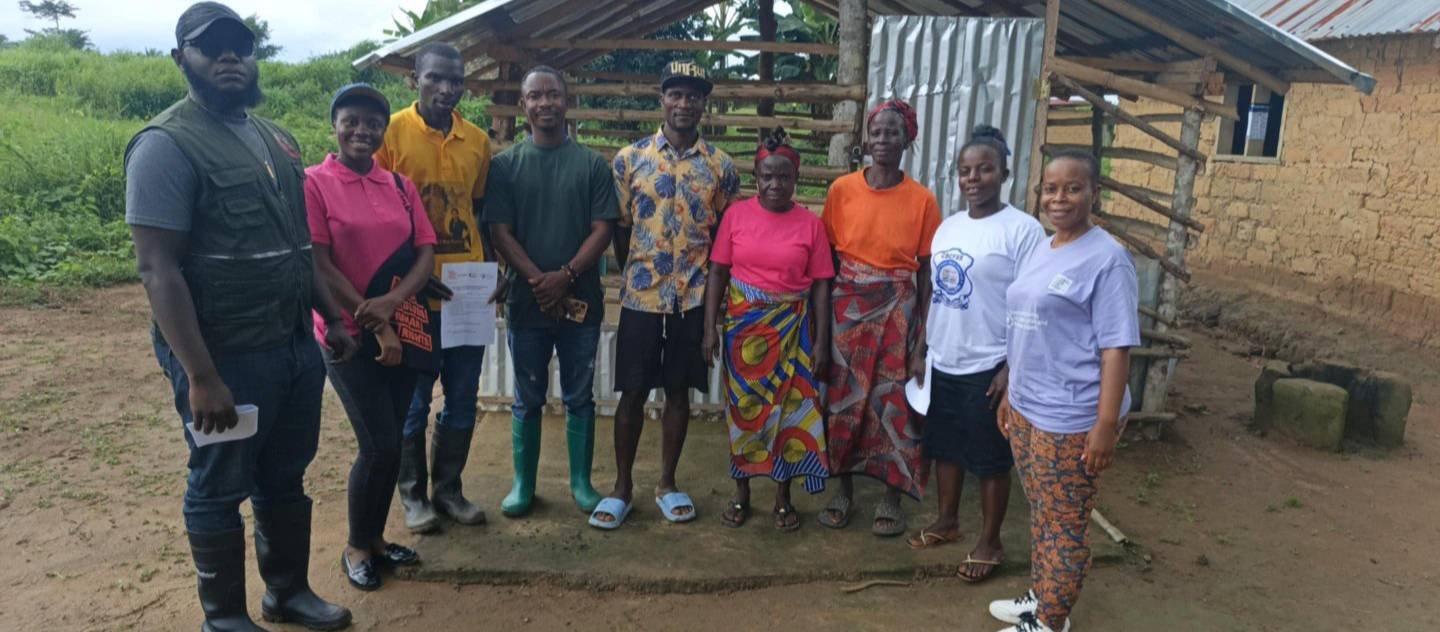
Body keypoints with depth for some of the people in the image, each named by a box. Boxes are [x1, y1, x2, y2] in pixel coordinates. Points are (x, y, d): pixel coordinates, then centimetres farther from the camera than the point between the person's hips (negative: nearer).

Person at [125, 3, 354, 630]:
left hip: (298, 345, 7)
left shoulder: (276, 138, 12)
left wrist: (332, 319, 16)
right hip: (227, 356, -7)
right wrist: (201, 377, -22)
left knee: (286, 479, 19)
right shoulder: (167, 144, -12)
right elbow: (158, 269, -17)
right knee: (219, 489, 9)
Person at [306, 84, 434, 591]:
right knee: (380, 445, -5)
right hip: (349, 335, -5)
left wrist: (392, 302, -16)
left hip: (405, 330, 5)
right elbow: (319, 266, -12)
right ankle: (356, 546, 17)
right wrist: (376, 327, -15)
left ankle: (376, 536, 29)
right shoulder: (314, 183, -7)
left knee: (390, 443, 11)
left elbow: (426, 251, 2)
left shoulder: (400, 185, 7)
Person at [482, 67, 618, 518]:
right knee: (528, 399, 10)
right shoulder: (505, 164, 2)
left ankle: (581, 481, 22)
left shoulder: (592, 164, 3)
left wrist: (566, 275, -16)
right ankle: (523, 483, 23)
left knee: (580, 397, 9)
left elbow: (602, 230, -2)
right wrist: (539, 280, -15)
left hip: (581, 299, 0)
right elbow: (501, 232, -3)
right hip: (526, 300, 0)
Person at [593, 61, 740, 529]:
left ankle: (667, 484, 24)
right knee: (632, 392, 5)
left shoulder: (720, 166, 3)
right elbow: (620, 228, 3)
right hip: (641, 295, -1)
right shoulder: (630, 158, 0)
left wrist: (711, 284, 0)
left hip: (694, 297, 1)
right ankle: (621, 486, 19)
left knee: (678, 391, 10)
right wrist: (633, 277, 3)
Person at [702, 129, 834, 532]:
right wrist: (711, 327, -6)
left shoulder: (810, 224, -4)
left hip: (791, 328, 0)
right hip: (742, 324, 0)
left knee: (788, 408, 6)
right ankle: (741, 492, 25)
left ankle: (783, 497, 22)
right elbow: (718, 273, -1)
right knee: (742, 407, 9)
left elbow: (820, 285, -2)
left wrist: (822, 341, -5)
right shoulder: (736, 215, -3)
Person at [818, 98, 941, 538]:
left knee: (893, 402, 4)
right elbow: (826, 258, 2)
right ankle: (844, 488, 25)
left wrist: (925, 330, -3)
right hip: (847, 307, 1)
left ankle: (892, 497, 20)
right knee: (844, 398, 8)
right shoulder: (842, 190, -2)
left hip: (897, 311, -1)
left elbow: (927, 270, -1)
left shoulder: (922, 200, -4)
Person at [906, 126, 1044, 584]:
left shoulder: (1022, 229, -12)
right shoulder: (947, 227, 8)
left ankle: (990, 542, 23)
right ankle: (948, 521, 37)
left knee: (990, 457, 7)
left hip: (988, 368, -6)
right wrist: (921, 351, 13)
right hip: (943, 363, 7)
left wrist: (1012, 368, -17)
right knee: (944, 446, 18)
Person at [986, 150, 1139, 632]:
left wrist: (1107, 423, -21)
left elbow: (1115, 348, -17)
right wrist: (1012, 394, 19)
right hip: (1027, 410, 8)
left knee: (1065, 524, 6)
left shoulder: (1106, 258, -13)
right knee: (1040, 515, 21)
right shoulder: (1041, 250, 11)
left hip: (1071, 419, -8)